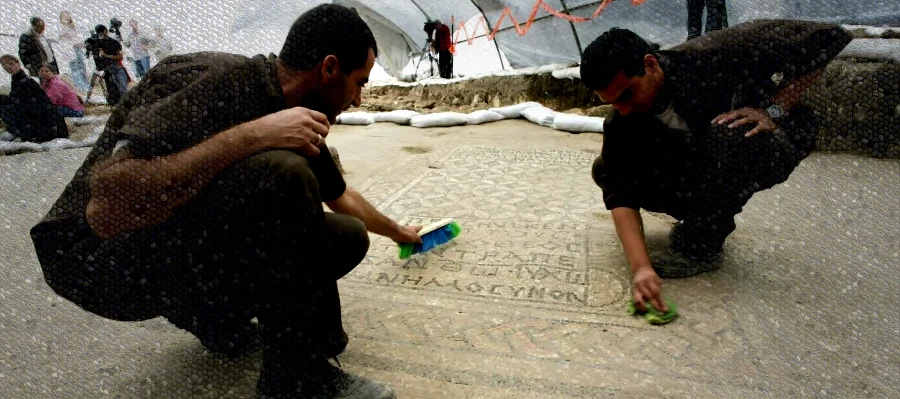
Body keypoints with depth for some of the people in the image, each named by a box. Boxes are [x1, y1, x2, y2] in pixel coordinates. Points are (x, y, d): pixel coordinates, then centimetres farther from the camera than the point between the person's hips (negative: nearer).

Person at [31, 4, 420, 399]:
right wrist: (253, 135, -36)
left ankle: (217, 318, 14)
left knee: (349, 237, 0)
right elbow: (106, 208, -34)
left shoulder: (293, 119, 0)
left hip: (195, 246, 8)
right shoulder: (216, 80, -24)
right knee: (280, 174, -33)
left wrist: (399, 232, 33)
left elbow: (341, 197, 18)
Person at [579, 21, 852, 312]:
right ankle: (713, 217, 6)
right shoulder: (622, 124, -21)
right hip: (702, 168, 5)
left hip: (768, 147, -4)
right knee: (606, 172, -12)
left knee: (728, 132, -39)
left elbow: (825, 39, -21)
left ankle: (700, 247, -19)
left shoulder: (714, 56, -30)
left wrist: (773, 111, -28)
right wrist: (640, 267, -42)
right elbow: (621, 195, -29)